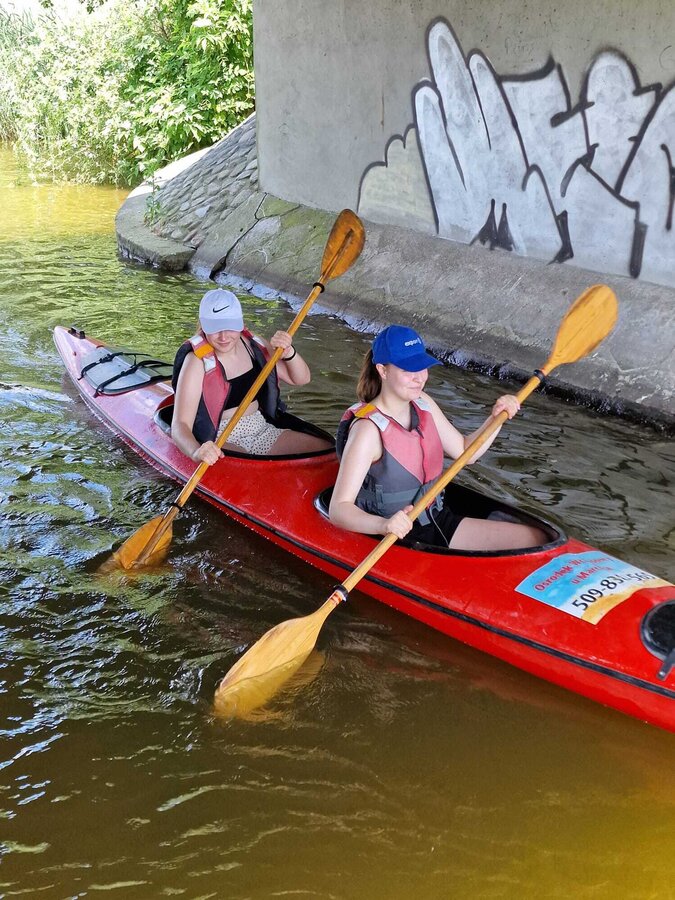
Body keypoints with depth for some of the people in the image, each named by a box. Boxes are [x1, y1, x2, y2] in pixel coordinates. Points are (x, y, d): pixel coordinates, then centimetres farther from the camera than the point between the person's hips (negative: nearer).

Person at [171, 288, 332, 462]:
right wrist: (197, 451, -44)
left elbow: (301, 379, 11)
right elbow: (180, 425, -22)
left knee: (325, 449, -11)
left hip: (263, 431, 7)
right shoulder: (198, 362, -13)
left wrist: (288, 352, -11)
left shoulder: (252, 345, 4)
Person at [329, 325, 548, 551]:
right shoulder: (369, 429, -20)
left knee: (534, 539, -5)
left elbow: (464, 452, 17)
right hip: (396, 542, -7)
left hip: (440, 523, 8)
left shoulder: (422, 404, 5)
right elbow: (338, 509, -25)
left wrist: (496, 418, 1)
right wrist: (383, 525, -44)